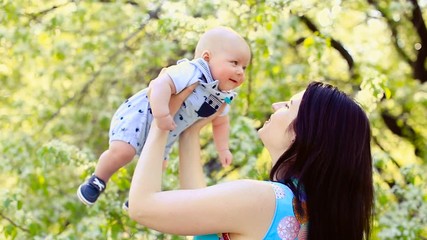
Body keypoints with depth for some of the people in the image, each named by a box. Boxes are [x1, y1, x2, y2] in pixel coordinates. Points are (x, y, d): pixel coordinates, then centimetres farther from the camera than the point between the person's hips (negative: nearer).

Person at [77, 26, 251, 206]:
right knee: (121, 151, -26)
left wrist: (223, 149, 8)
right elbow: (161, 84, -46)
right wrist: (162, 115, -53)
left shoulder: (221, 99, -4)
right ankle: (98, 181, 3)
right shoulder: (191, 72, -33)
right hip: (139, 115, -9)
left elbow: (220, 122, 15)